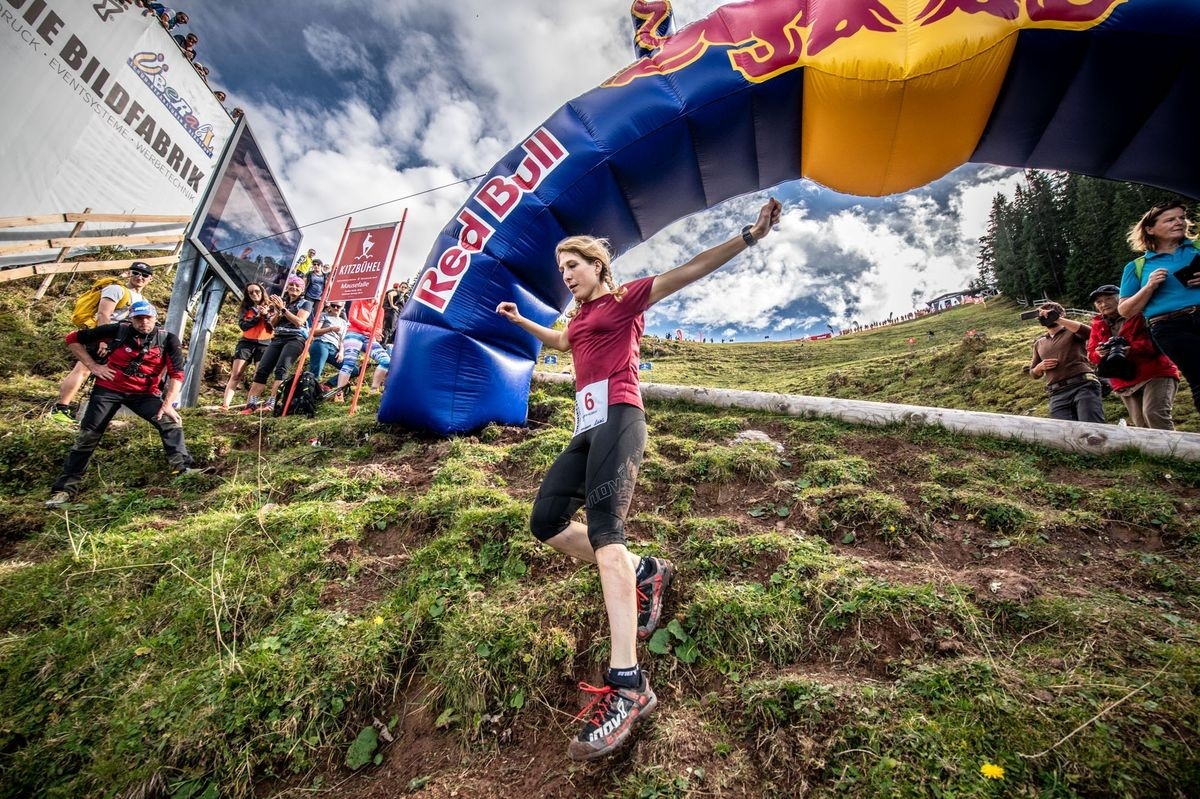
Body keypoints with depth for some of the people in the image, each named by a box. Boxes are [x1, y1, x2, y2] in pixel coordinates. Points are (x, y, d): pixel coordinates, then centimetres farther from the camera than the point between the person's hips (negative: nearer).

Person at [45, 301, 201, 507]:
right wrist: (92, 366, -7)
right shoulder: (117, 330, -12)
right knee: (87, 437, 1)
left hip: (144, 393, 0)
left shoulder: (167, 339, -11)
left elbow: (177, 373, -13)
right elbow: (73, 339, 2)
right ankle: (66, 488, 11)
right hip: (108, 389, 0)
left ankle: (181, 467, -11)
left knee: (170, 421, -19)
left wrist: (168, 403, -20)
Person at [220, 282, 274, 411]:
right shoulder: (246, 307, 12)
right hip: (246, 342, 2)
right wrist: (257, 316, -10)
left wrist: (266, 315, -14)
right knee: (235, 375, -5)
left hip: (264, 344, -2)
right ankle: (225, 404, -10)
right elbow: (242, 325, -1)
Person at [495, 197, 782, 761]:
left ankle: (627, 684, -32)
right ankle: (643, 573, 9)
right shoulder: (579, 315, 28)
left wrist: (748, 236, -9)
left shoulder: (625, 298, 8)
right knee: (546, 522, -1)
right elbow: (559, 341, 51)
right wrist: (519, 322, 50)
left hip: (617, 416, -8)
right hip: (587, 428, 9)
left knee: (603, 527, -27)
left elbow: (688, 271, -2)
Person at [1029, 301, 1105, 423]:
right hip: (1057, 394, 3)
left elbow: (1088, 332, -12)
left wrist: (1057, 319, -13)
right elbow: (1033, 373, 27)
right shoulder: (1039, 343, 24)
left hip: (1083, 385, -3)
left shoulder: (1073, 331, 15)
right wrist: (1040, 367, 3)